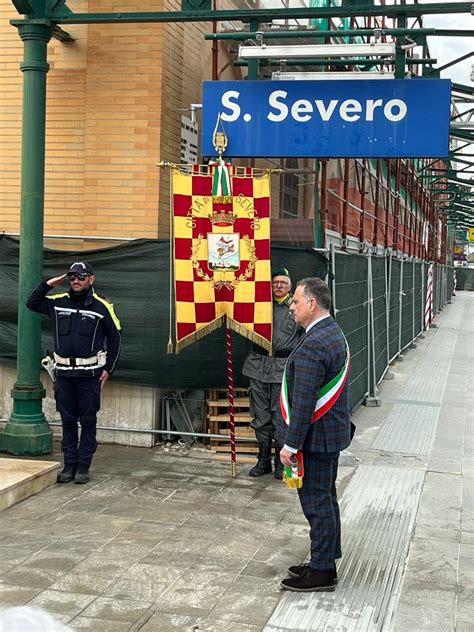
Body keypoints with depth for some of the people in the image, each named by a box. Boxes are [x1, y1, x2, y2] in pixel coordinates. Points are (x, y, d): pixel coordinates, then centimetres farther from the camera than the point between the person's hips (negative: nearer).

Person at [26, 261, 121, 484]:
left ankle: (83, 466, 10)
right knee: (67, 420, 8)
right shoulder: (58, 303, 6)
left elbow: (114, 339, 3)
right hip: (64, 374, 3)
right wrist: (48, 284, 3)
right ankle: (69, 464, 17)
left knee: (88, 421, 3)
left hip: (89, 374, -3)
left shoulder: (102, 307, -2)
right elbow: (31, 303, 16)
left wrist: (108, 369, 0)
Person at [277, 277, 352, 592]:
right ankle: (325, 562, 30)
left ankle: (322, 572, 10)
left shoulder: (312, 345, -24)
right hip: (333, 431, 10)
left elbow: (304, 400, -25)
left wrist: (291, 444, -20)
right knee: (326, 500, 18)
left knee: (317, 503, 0)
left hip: (316, 436, -10)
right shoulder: (334, 333, 9)